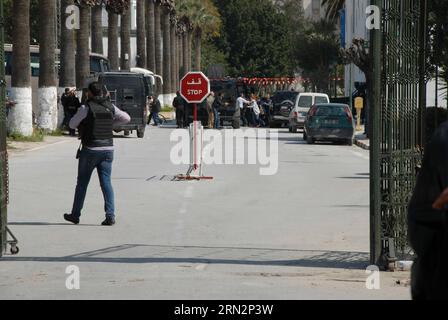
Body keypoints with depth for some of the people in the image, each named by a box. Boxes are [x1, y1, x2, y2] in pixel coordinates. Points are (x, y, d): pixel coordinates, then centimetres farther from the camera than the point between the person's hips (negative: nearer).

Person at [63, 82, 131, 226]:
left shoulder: (86, 108, -11)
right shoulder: (110, 107, 4)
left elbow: (72, 124, 0)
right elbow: (127, 118, 15)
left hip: (90, 150, -4)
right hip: (108, 149, 4)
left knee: (82, 182, 9)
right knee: (106, 182, 2)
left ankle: (75, 215, 18)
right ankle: (110, 216, -9)